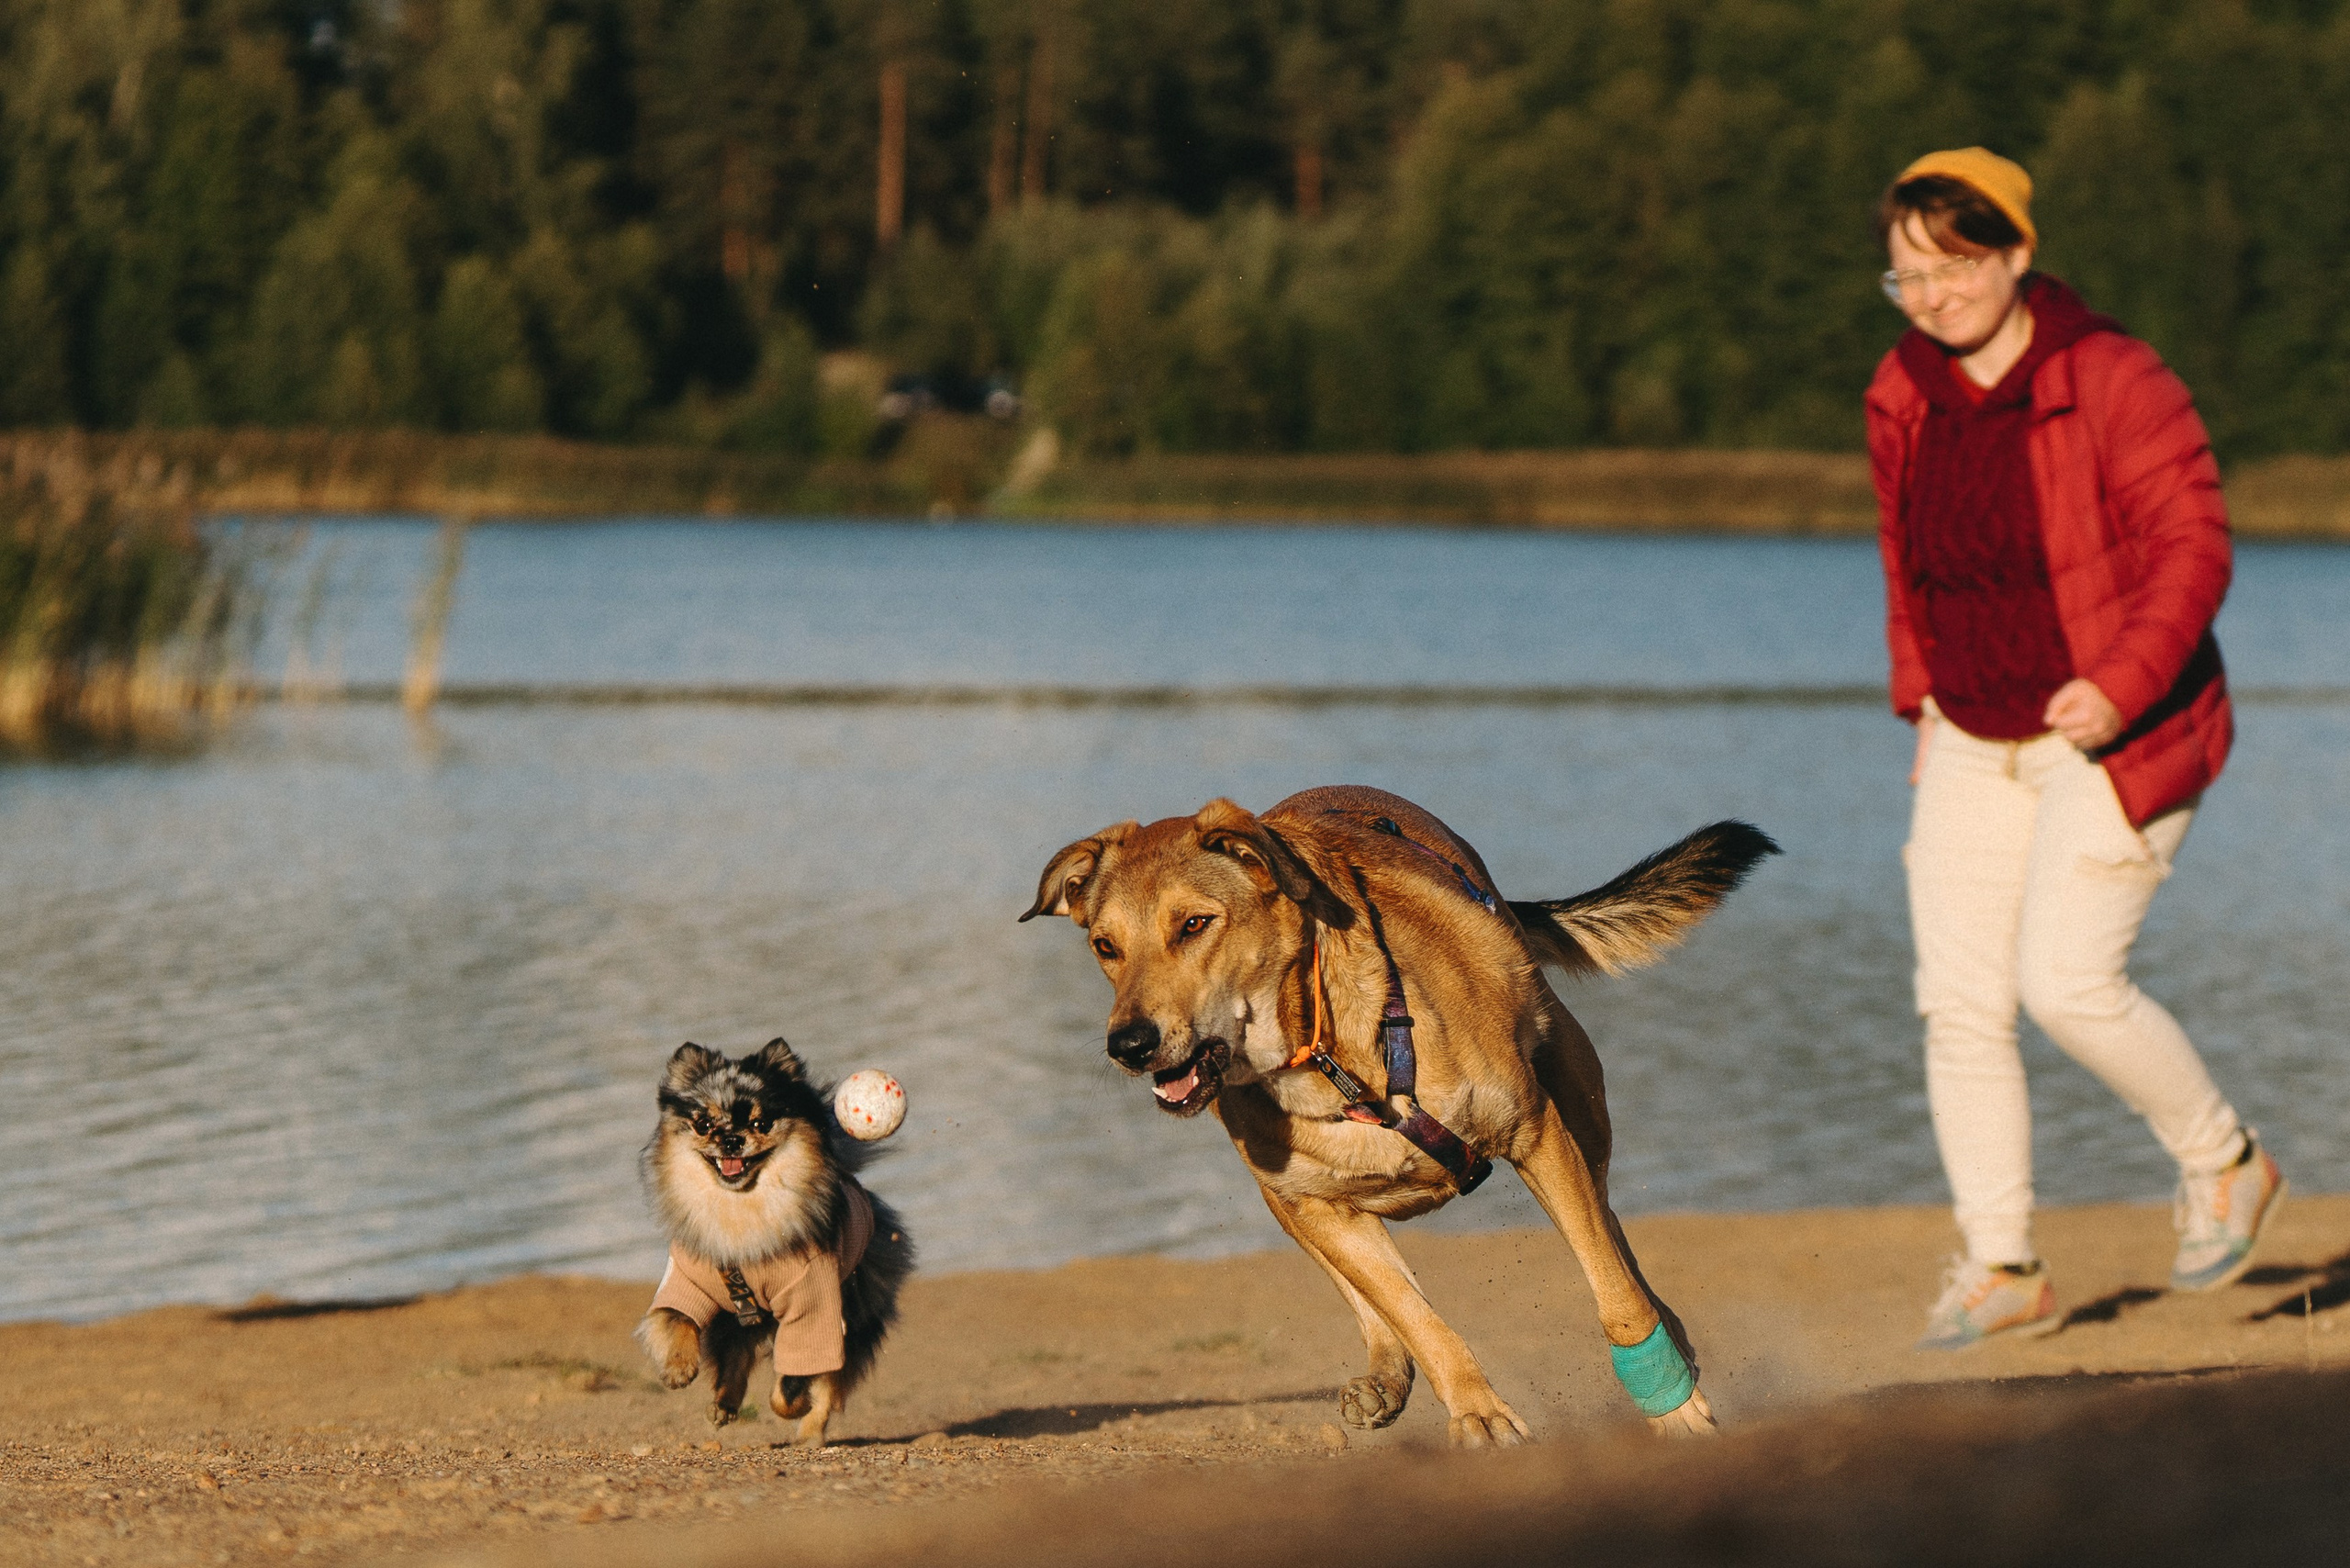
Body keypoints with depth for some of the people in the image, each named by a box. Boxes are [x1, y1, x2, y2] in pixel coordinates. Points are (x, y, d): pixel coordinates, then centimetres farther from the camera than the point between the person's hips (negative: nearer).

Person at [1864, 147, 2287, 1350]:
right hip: (1975, 745, 6)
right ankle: (2002, 1267, 6)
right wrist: (1921, 696, 13)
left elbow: (2192, 546, -16)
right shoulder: (1903, 399, 5)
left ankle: (2225, 1165, 9)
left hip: (2114, 736, -6)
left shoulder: (2111, 380, -15)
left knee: (2067, 981, -16)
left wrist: (2120, 685, -27)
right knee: (1958, 1002, -2)